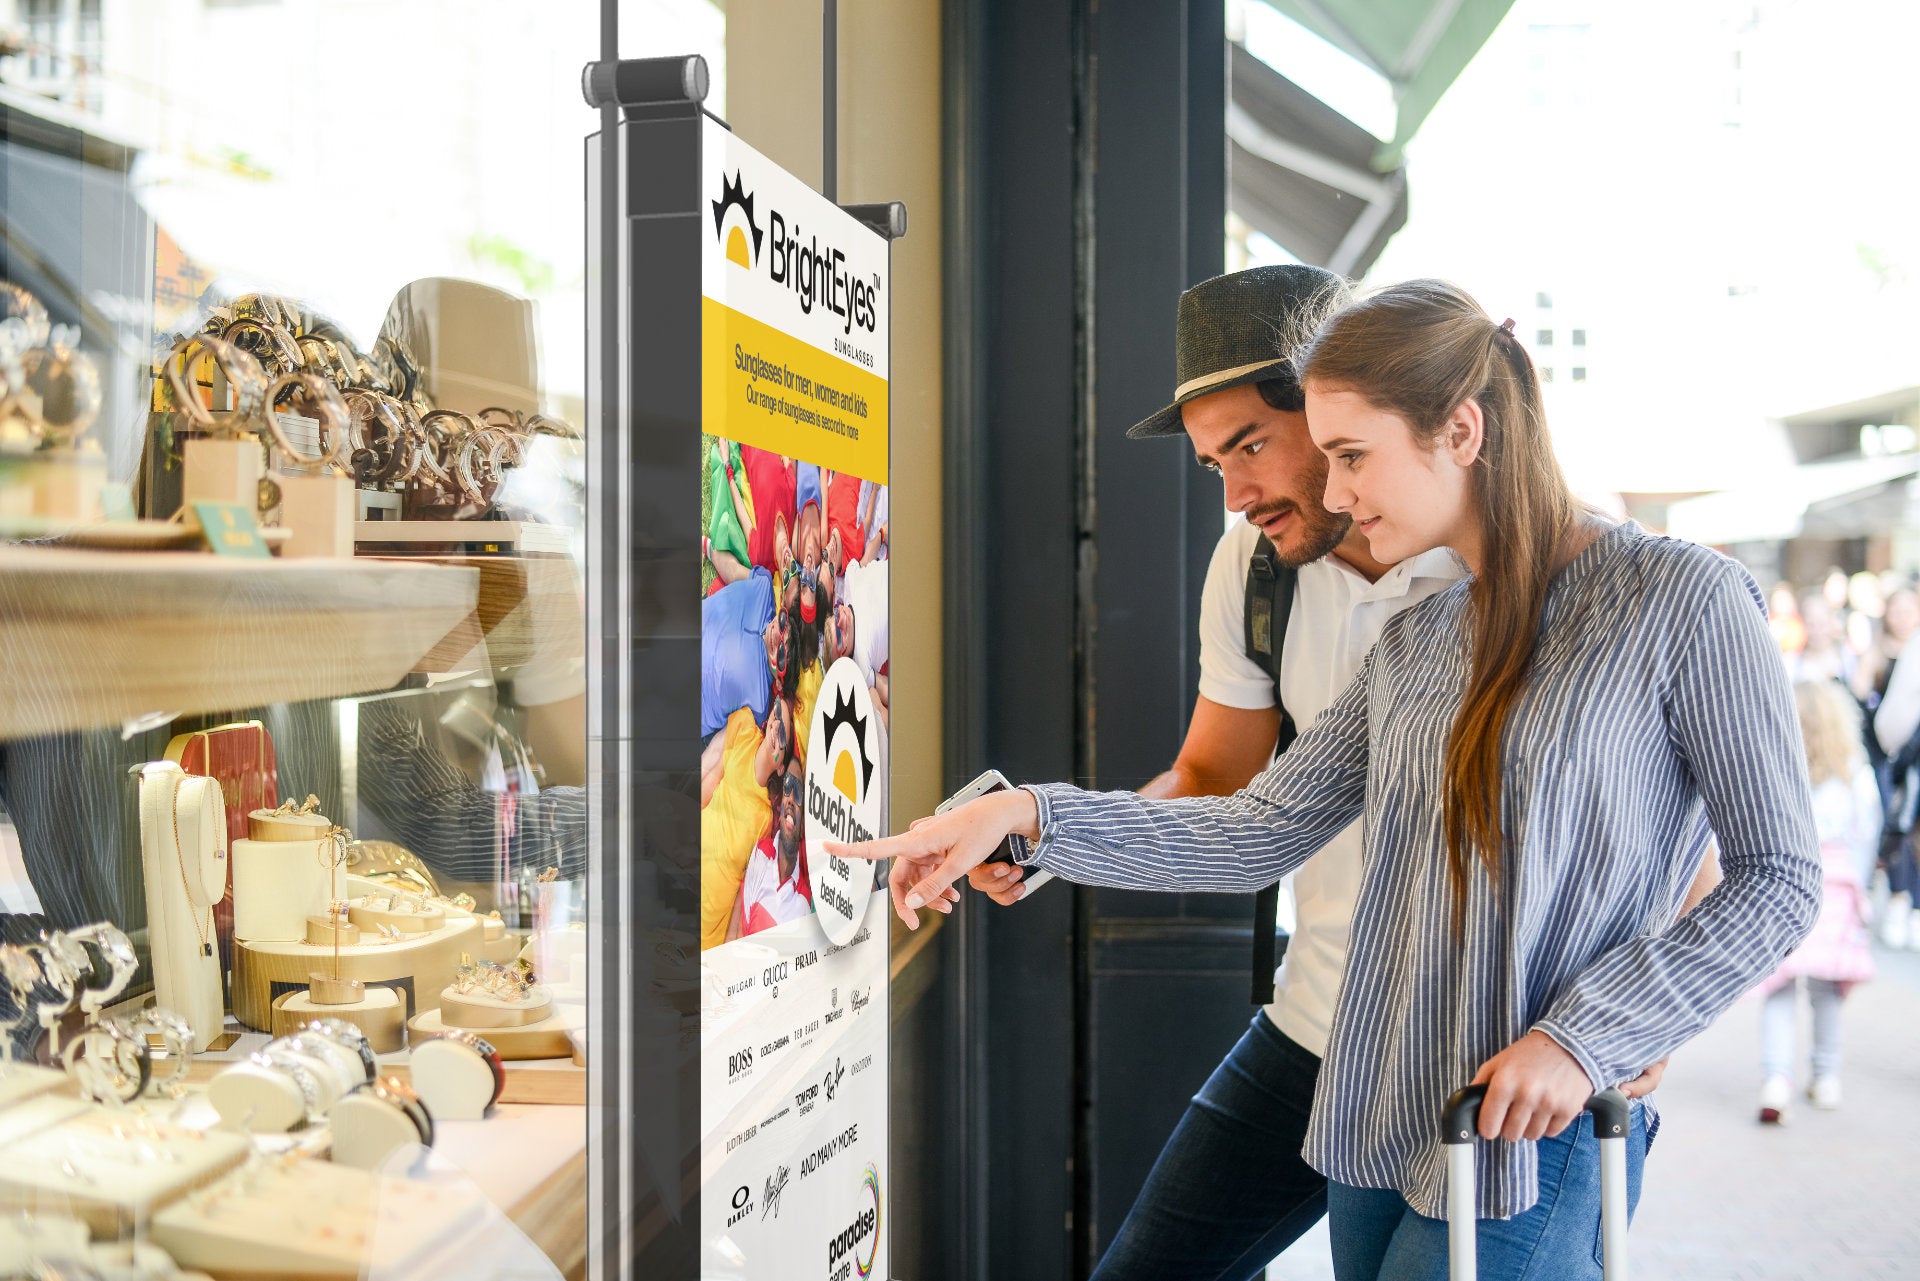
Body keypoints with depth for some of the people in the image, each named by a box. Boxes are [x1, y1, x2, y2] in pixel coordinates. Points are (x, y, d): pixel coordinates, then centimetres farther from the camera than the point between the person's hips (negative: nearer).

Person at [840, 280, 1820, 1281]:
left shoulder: (1681, 598, -8)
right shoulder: (1413, 645, 10)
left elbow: (1777, 876, -7)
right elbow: (1260, 833, 7)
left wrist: (1582, 1036, -16)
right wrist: (1026, 815, -3)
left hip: (1532, 1138, -6)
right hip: (1380, 1124, 6)